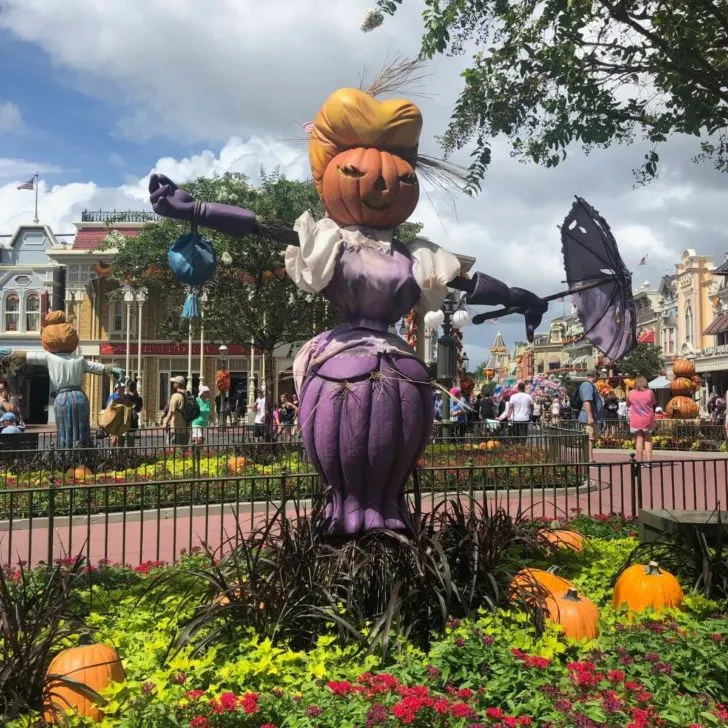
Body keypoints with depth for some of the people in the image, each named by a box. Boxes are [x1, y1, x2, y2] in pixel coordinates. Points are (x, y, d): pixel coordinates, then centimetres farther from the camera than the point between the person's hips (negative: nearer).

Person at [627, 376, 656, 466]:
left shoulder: (631, 393, -4)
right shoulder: (650, 392, -6)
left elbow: (628, 405, 11)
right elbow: (653, 403, 11)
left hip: (636, 421, 0)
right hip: (648, 420, 0)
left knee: (639, 440, 3)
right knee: (648, 440, 10)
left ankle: (639, 461, 2)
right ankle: (648, 461, 5)